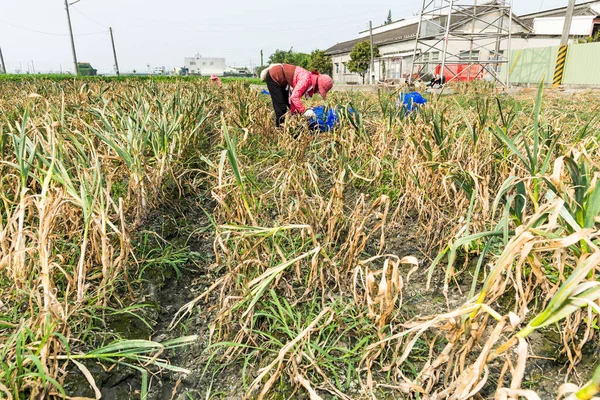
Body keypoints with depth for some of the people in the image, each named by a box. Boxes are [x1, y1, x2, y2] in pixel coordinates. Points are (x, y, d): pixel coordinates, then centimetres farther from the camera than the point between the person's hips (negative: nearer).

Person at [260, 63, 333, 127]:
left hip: (281, 79, 9)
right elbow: (294, 97, -38)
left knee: (289, 104, 15)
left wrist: (294, 110, -7)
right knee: (281, 108, -10)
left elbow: (295, 95, 0)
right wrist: (304, 111, -39)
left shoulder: (311, 82, -2)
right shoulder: (307, 79, -30)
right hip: (273, 76, -9)